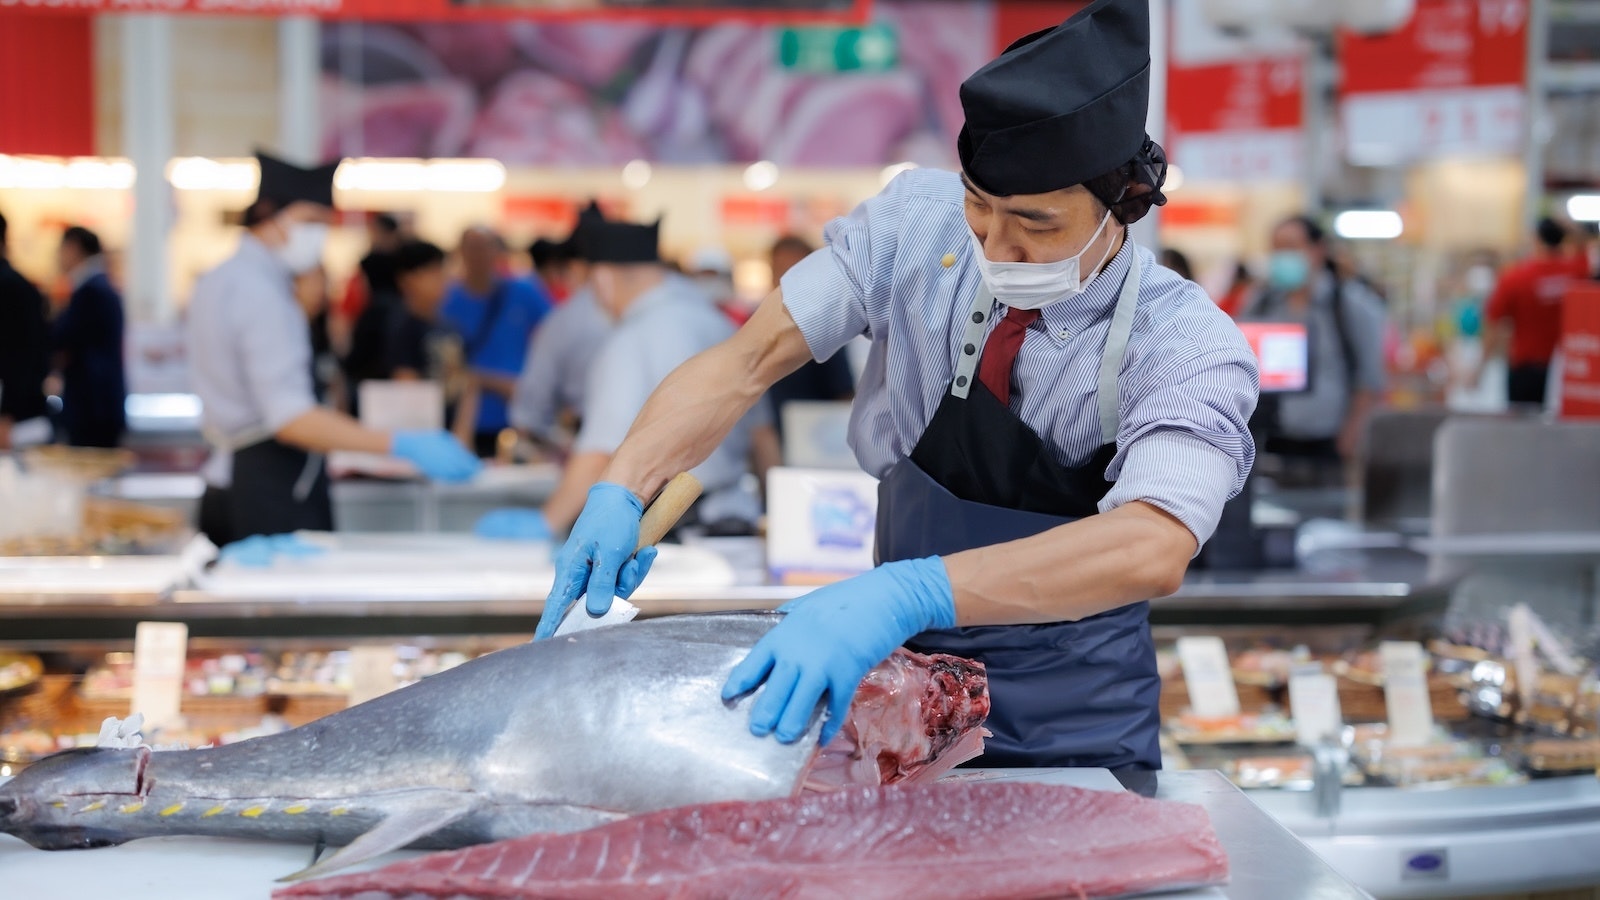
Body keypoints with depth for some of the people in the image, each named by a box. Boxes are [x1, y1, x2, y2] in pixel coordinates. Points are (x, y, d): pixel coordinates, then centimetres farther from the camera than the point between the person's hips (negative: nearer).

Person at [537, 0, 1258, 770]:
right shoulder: (917, 222, -11)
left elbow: (1153, 549, -39)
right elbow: (748, 360, -9)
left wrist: (907, 594, -50)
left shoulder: (1190, 351, -21)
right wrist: (620, 492, -25)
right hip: (897, 688, 2)